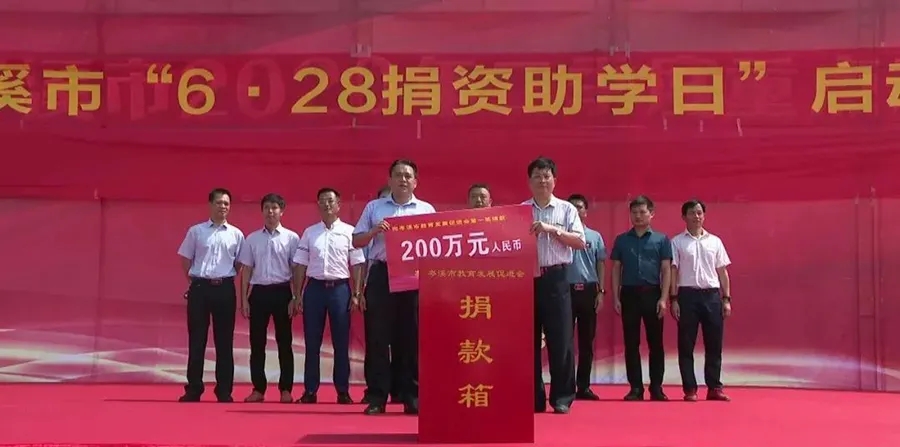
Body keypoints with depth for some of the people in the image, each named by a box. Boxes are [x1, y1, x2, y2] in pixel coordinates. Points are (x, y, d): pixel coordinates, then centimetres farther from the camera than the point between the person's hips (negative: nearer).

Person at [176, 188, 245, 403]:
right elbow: (186, 259, 10)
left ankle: (224, 390, 11)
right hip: (200, 287, -1)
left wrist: (226, 280, 7)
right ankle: (193, 389, 10)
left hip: (225, 288, 1)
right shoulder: (196, 231, 3)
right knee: (197, 340, 3)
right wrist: (192, 282, 6)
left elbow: (240, 263, 12)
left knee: (224, 341, 4)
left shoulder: (236, 234, 5)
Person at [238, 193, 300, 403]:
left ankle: (286, 389, 10)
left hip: (282, 291, -2)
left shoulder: (291, 238, 1)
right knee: (257, 342, 4)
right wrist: (244, 299, 3)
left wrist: (295, 298, -6)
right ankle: (258, 388, 13)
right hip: (259, 292, 2)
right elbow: (246, 270, 9)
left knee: (284, 342, 3)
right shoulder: (252, 239, 8)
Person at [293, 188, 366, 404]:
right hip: (314, 288, 2)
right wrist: (297, 295, 4)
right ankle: (310, 391, 12)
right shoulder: (309, 232, 8)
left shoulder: (349, 231, 2)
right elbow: (300, 265, 10)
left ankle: (343, 391, 11)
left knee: (341, 343, 3)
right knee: (312, 342, 5)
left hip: (340, 288, -2)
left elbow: (357, 265, 1)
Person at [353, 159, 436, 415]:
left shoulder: (426, 210, 11)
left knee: (412, 338, 3)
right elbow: (357, 241, 9)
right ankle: (377, 397, 6)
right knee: (378, 337, -1)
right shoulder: (374, 208, 11)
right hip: (381, 275, 0)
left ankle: (412, 397, 11)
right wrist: (374, 231, -9)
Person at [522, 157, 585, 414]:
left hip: (555, 278, -1)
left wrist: (552, 229, -13)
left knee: (560, 340, -2)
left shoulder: (566, 209, 6)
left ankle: (562, 398, 8)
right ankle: (533, 398, 12)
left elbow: (580, 242, -3)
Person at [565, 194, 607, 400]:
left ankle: (583, 386, 12)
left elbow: (600, 265, 11)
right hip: (566, 289, -2)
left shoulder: (595, 236, 11)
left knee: (587, 340, 6)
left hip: (588, 290, 3)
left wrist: (600, 291, 2)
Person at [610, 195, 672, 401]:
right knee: (631, 343, 3)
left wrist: (663, 298, -6)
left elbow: (666, 270, 2)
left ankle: (656, 387, 10)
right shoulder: (622, 240, 9)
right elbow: (616, 269, 9)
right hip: (629, 293, 1)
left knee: (655, 342, 3)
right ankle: (636, 388, 10)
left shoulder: (661, 239, 5)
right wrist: (615, 297, 1)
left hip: (652, 293, -1)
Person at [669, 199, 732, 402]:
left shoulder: (715, 241, 10)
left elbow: (722, 272, 11)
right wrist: (674, 299, -7)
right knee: (686, 345, 0)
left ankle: (714, 387, 13)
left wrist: (726, 299, 5)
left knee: (714, 344, 5)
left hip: (712, 295, 3)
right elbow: (673, 272, 0)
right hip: (688, 294, -2)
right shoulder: (677, 242, 2)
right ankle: (690, 389, 7)